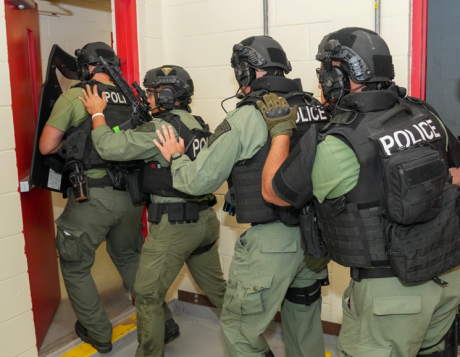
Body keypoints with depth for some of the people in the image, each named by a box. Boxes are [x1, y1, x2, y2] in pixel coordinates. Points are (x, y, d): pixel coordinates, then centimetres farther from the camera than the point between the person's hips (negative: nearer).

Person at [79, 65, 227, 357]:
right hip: (206, 220, 8)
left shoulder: (161, 127, -15)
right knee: (217, 288, 21)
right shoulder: (199, 125, 8)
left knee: (148, 295, 7)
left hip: (173, 224, -8)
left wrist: (97, 113, -3)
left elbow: (110, 147, -19)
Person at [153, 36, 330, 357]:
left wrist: (176, 157, 12)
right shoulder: (316, 109, 2)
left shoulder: (246, 118, -13)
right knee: (305, 324, 24)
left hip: (271, 241, -6)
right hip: (313, 235, 7)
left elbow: (199, 181, -7)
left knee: (241, 328, 12)